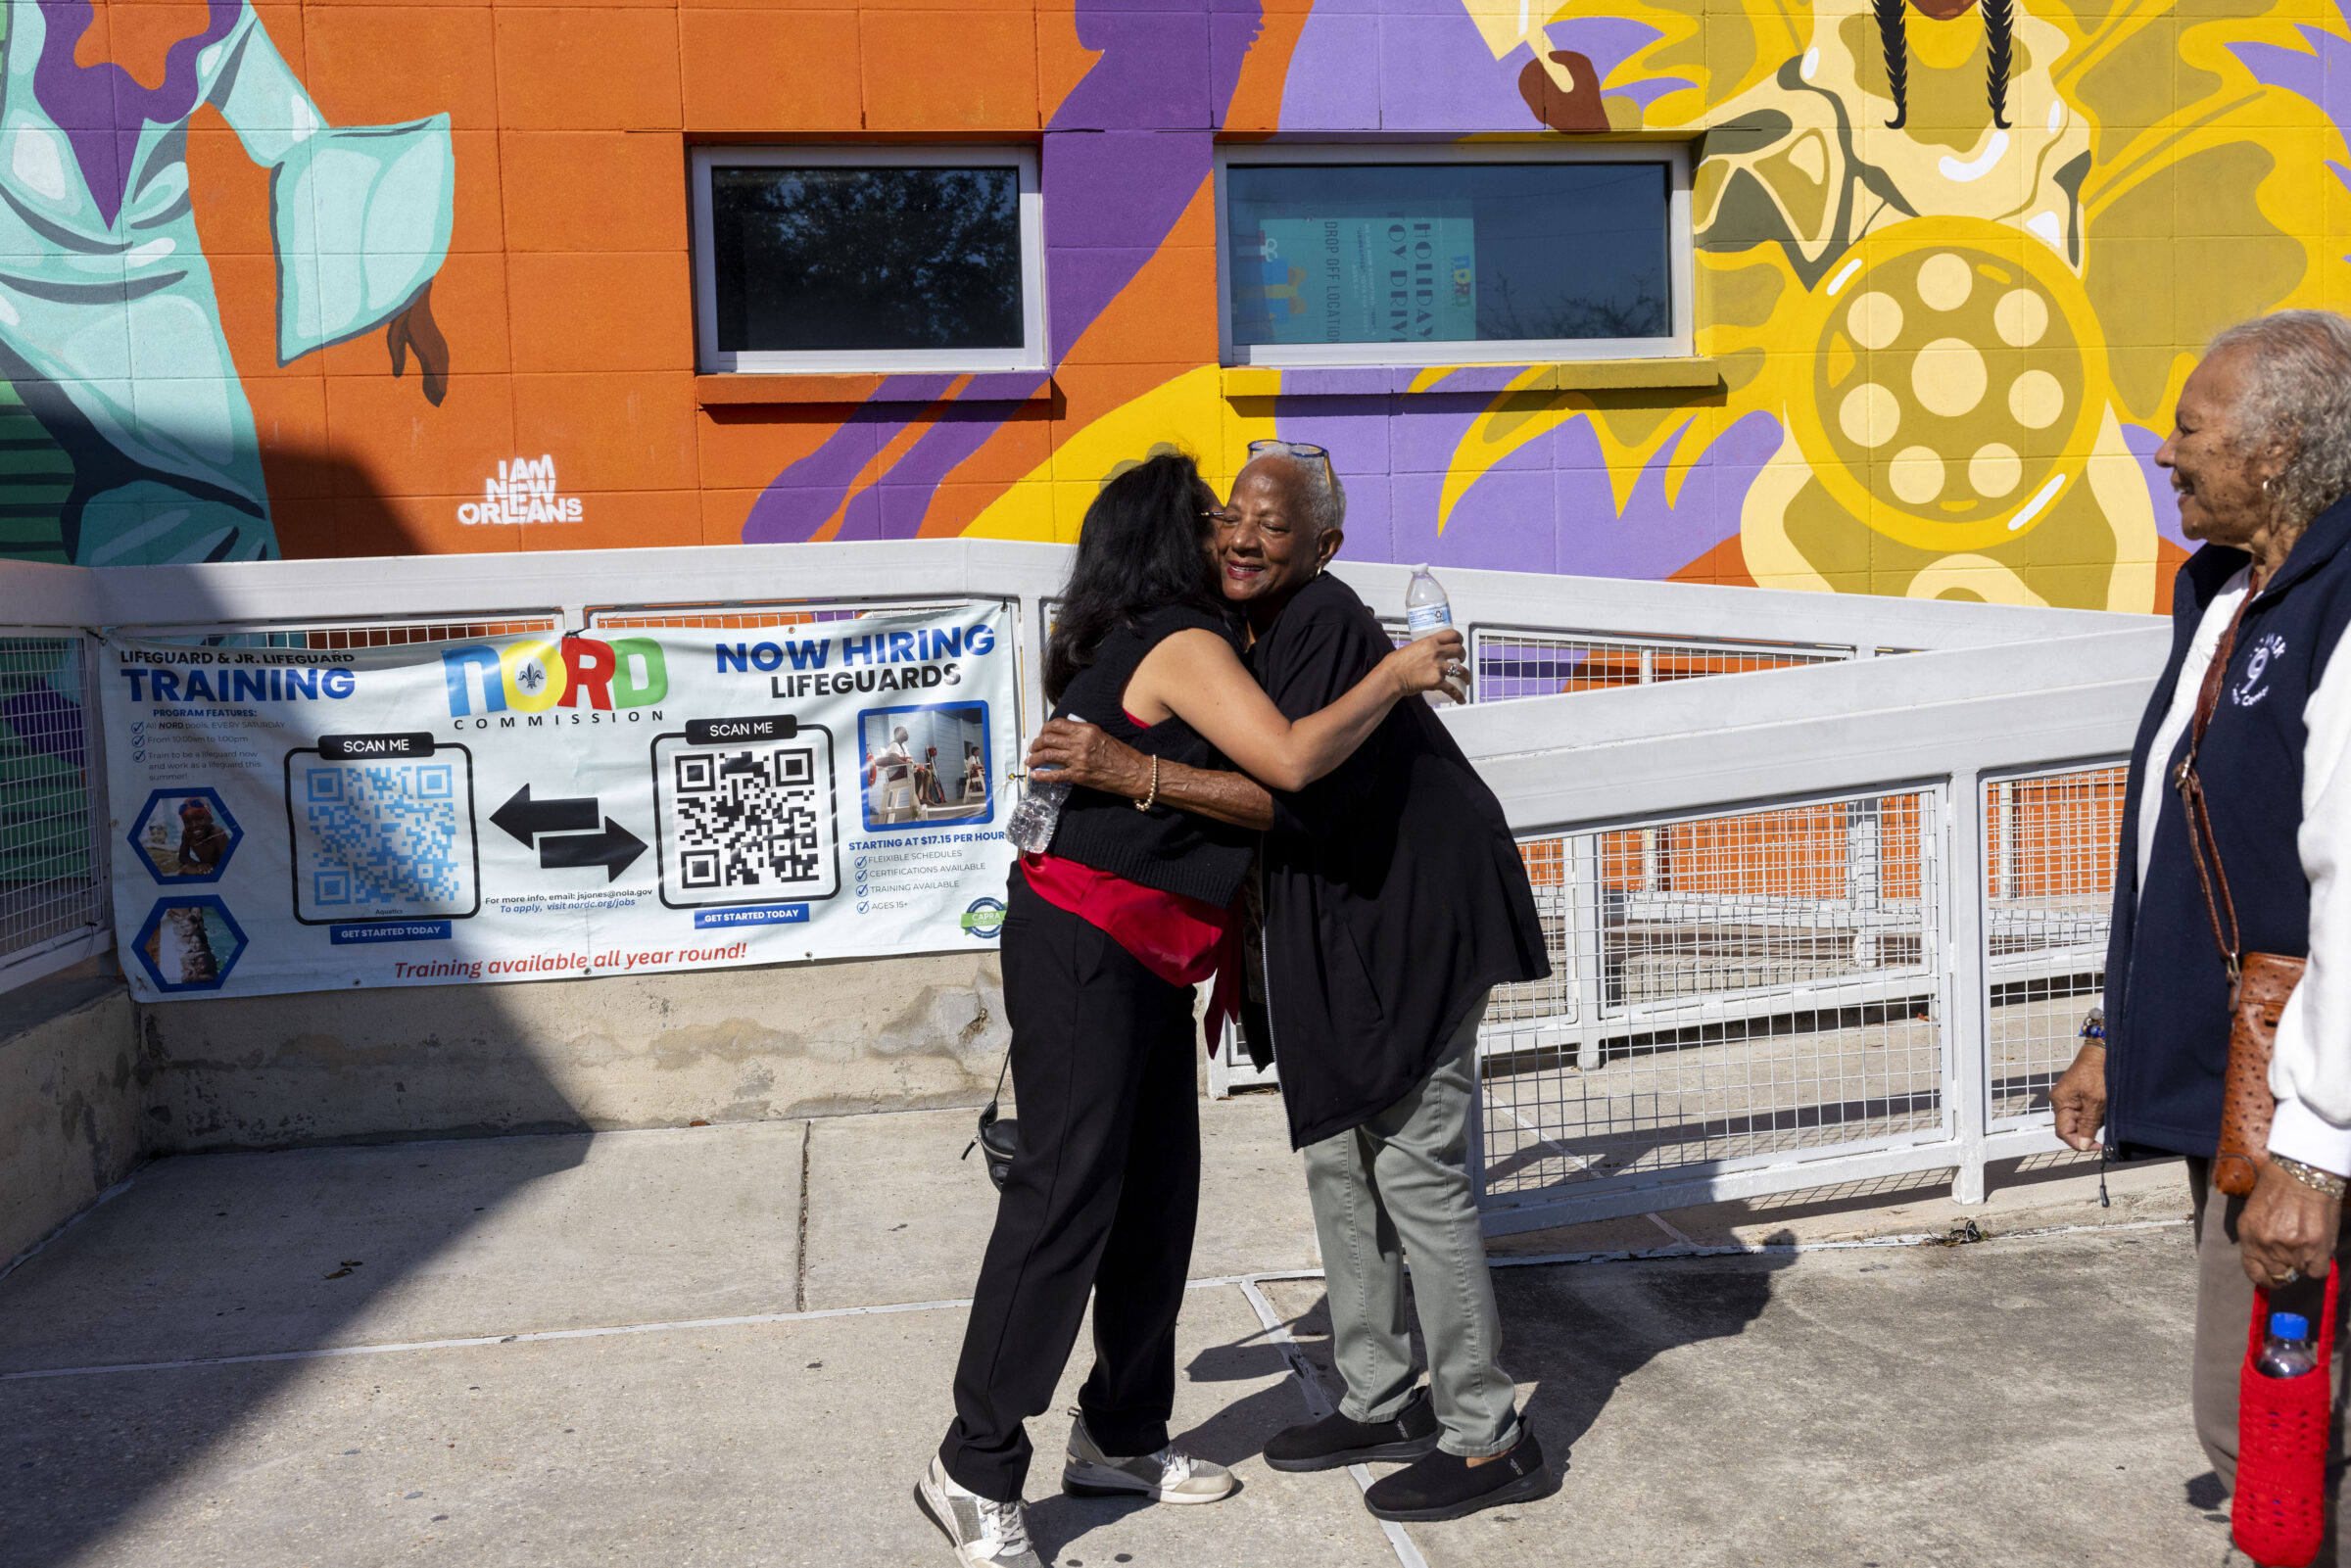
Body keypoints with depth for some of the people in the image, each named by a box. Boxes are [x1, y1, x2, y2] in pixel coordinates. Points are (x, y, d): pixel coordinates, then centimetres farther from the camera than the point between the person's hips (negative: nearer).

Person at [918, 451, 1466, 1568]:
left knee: (1157, 1197, 12)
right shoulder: (1184, 645, -13)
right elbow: (1291, 761, -23)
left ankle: (1119, 1438, 23)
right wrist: (1396, 675, -12)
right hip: (1084, 950, -10)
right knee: (1064, 1197, -8)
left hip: (1145, 965, 10)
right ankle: (975, 1473, 0)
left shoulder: (1136, 647, 18)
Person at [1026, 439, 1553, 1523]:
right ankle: (1381, 1403, 28)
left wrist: (1130, 772, -33)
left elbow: (1305, 798, -31)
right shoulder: (1240, 635, 8)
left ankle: (1487, 1440, 8)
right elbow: (1252, 811, 16)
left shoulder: (1327, 626, -21)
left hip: (1417, 916, -10)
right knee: (1336, 1151, 14)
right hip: (1337, 925, 10)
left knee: (1416, 1164, -6)